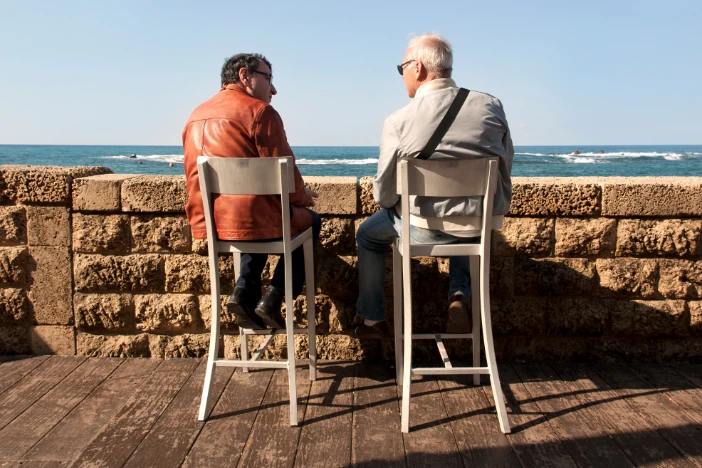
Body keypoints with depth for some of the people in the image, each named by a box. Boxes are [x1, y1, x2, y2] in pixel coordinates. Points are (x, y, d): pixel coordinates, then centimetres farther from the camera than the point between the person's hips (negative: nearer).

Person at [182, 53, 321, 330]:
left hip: (205, 224, 7)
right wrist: (303, 197, 11)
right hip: (249, 221, -7)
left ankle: (244, 291, 16)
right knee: (309, 221, 21)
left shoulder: (196, 115, 15)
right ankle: (273, 300, 9)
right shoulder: (259, 112, -9)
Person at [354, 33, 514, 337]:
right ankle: (461, 295, 20)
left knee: (368, 235, 26)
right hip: (482, 225, 4)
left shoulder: (399, 121, -14)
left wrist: (384, 199, 16)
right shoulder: (492, 107, -3)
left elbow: (385, 192, -8)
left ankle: (370, 320, 35)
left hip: (424, 227, -3)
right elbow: (505, 167, 7)